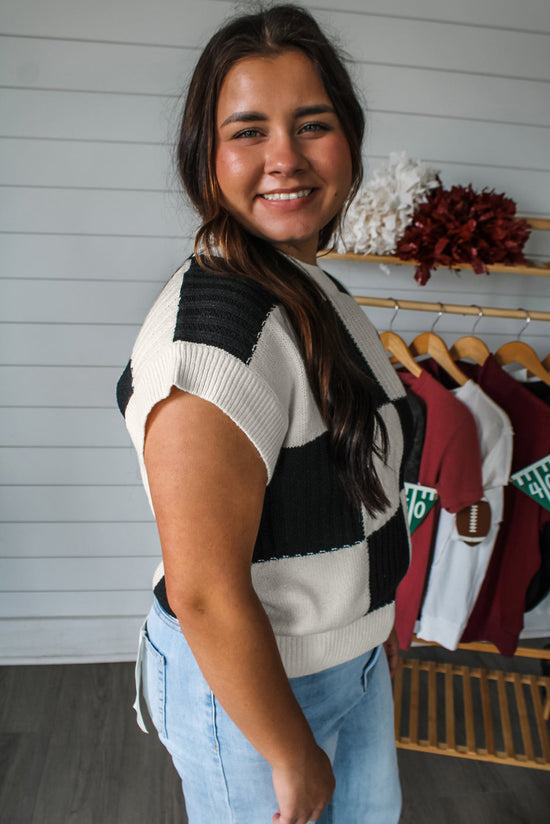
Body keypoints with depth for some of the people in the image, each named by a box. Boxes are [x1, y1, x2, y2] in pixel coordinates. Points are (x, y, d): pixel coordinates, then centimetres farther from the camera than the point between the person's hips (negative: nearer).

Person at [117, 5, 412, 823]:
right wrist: (293, 753, -16)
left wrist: (377, 618, 18)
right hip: (248, 685, -8)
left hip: (352, 654, 9)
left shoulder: (321, 294, 1)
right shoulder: (217, 322, -30)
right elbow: (204, 593, -30)